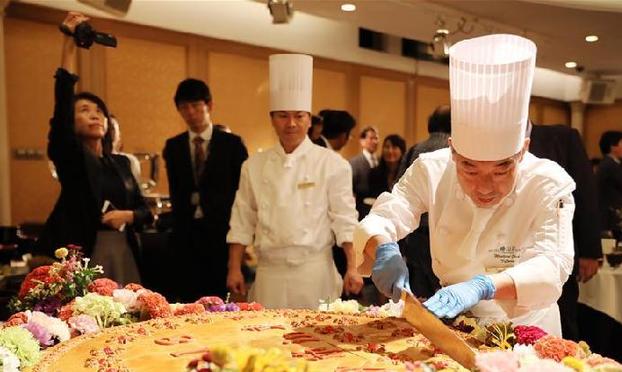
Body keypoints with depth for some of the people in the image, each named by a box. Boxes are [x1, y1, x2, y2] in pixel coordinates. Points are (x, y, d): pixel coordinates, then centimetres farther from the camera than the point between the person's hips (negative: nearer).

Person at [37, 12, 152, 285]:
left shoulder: (121, 162, 12)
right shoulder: (69, 158, -2)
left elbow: (144, 210, 13)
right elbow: (62, 107, -18)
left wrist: (128, 215, -10)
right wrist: (69, 47, -25)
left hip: (124, 255, 5)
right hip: (84, 257, -4)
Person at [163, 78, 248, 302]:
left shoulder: (232, 143, 2)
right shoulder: (173, 146, 11)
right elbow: (175, 192, 13)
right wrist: (180, 221, 4)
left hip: (223, 233, -2)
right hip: (186, 235, 2)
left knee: (221, 298, 1)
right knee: (187, 299, 3)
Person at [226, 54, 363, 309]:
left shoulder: (331, 163, -2)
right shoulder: (254, 166, 6)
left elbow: (344, 220, -3)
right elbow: (242, 222, 8)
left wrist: (352, 268, -8)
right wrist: (234, 269, 6)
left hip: (314, 271, -2)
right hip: (269, 272, 2)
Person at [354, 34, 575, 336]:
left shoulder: (549, 184, -14)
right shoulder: (432, 170, -10)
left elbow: (552, 264, -24)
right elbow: (379, 220, -15)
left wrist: (481, 286, -40)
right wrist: (384, 250, -37)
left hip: (525, 331, -1)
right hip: (453, 326, 1)